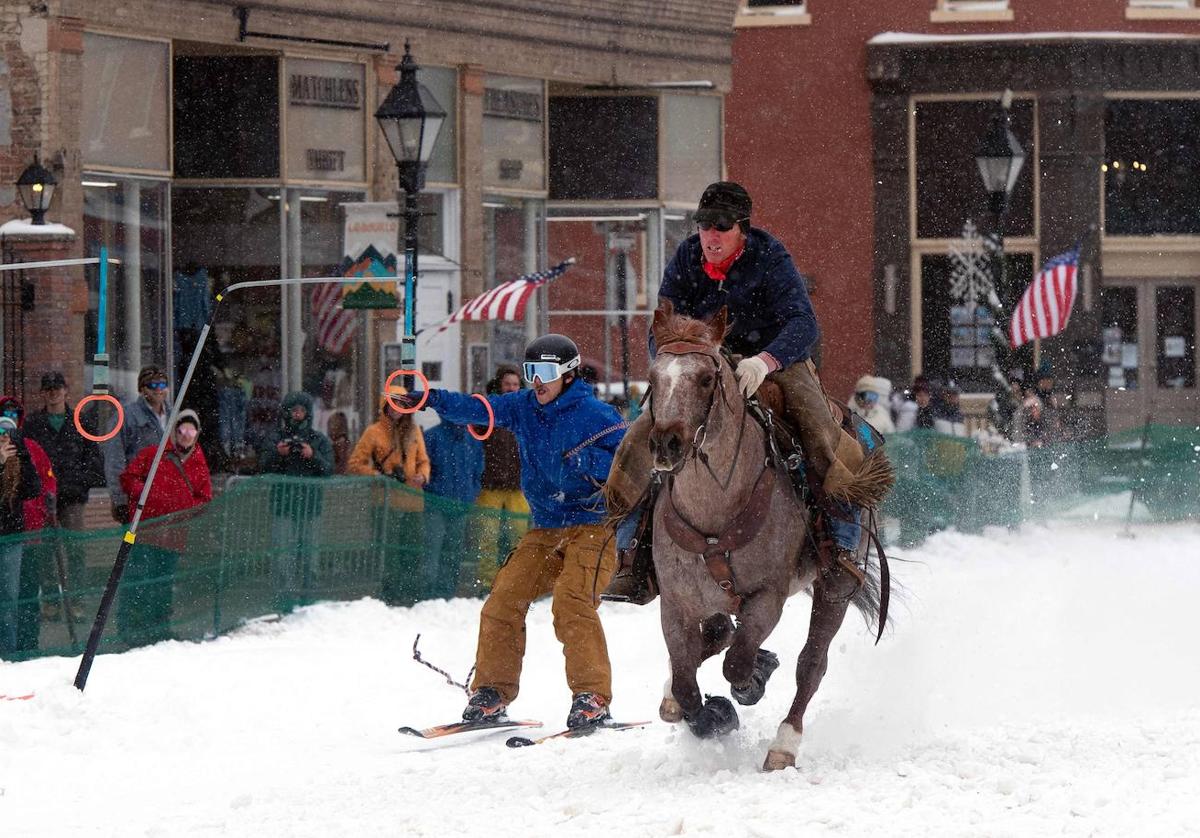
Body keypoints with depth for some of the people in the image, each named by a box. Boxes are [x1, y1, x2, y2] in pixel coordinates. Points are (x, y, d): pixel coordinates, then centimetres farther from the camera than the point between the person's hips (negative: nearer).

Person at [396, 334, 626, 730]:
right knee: (504, 598, -5)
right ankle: (492, 691, 4)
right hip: (546, 530, 6)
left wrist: (587, 462, -27)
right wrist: (434, 400, -20)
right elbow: (477, 409, -3)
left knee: (571, 602, -23)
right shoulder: (523, 407, 8)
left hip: (594, 526, -6)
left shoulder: (594, 414, -9)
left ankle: (593, 698, -21)